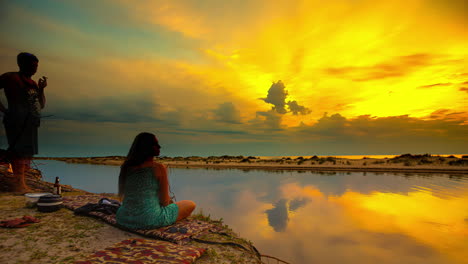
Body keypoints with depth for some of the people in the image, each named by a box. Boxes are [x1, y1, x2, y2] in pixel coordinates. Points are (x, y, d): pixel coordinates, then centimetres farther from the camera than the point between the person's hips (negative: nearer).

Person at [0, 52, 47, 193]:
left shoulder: (33, 83, 19)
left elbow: (41, 105, 18)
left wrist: (41, 89, 6)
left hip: (31, 123, 8)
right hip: (18, 121, -8)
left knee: (27, 152, 9)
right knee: (22, 151, -12)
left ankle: (18, 183, 17)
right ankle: (19, 183, -8)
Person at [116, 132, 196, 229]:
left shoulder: (127, 167, 2)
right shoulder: (159, 168, -14)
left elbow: (123, 198, 14)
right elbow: (164, 202, -10)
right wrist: (169, 201, 16)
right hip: (149, 220, -7)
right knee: (190, 204, 13)